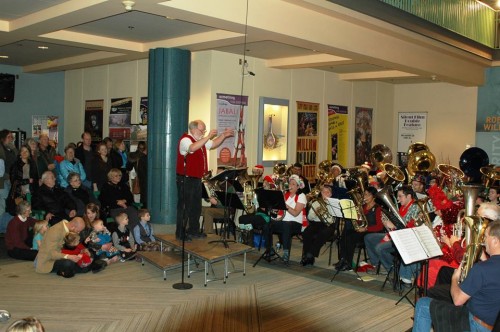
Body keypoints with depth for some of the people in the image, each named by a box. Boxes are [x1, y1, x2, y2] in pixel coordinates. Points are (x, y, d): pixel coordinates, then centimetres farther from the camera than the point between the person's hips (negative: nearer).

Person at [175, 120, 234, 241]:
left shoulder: (201, 140, 14)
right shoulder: (185, 140, -15)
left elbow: (213, 144, 23)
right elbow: (193, 148, -36)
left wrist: (223, 136, 9)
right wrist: (208, 136, -35)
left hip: (196, 179, 9)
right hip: (186, 179, -9)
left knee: (196, 206, 15)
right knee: (184, 206, -4)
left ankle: (194, 230, 27)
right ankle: (180, 234, 3)